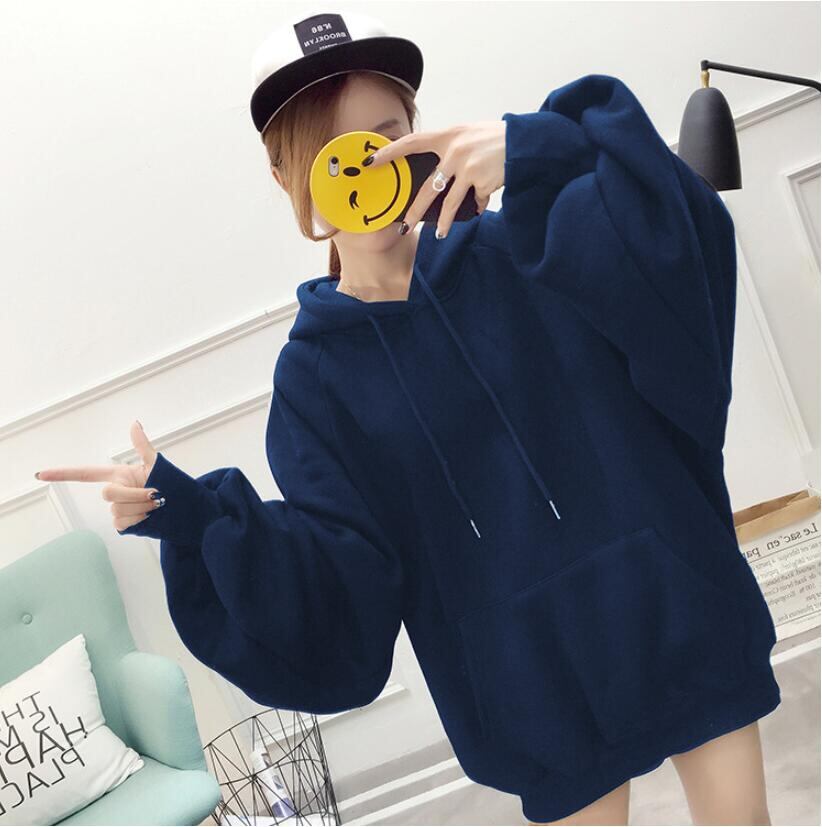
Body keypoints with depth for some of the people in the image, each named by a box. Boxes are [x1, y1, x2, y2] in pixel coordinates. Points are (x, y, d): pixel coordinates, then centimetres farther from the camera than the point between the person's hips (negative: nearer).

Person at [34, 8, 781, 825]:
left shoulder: (515, 256, -3)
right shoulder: (315, 370, -2)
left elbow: (671, 246, -20)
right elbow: (343, 568, -7)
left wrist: (539, 153, -35)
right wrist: (189, 514, -22)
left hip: (674, 609, 0)